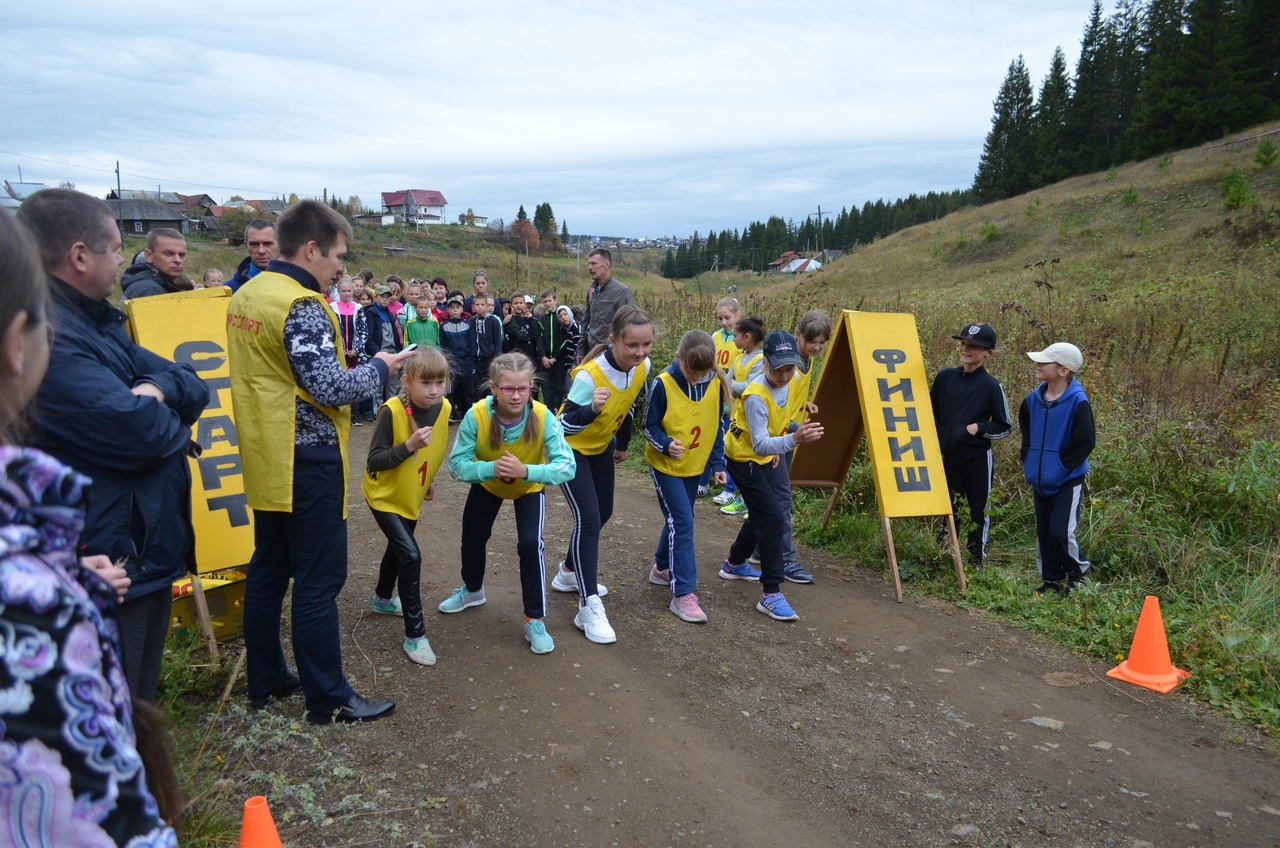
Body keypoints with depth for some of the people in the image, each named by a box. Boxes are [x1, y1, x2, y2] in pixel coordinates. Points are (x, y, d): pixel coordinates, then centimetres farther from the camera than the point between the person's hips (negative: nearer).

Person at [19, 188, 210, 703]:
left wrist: (159, 387, -15)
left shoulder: (98, 323, 11)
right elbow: (143, 431, -30)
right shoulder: (47, 337, -23)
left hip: (147, 549, 10)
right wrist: (174, 424, -7)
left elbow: (195, 389, 8)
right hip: (107, 562, -10)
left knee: (138, 704, 24)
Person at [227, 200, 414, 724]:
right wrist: (379, 367, -8)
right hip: (307, 462, -9)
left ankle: (264, 679, 29)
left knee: (268, 569, 17)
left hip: (266, 459, 9)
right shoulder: (301, 305, -18)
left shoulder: (245, 297, 10)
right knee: (319, 581, -1)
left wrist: (350, 368, 14)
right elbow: (329, 388, -24)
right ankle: (327, 698, 9)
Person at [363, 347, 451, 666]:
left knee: (398, 548, 25)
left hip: (411, 496, 7)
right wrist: (408, 445, -39)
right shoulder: (391, 411, -30)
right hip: (384, 496, -7)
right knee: (410, 555, -17)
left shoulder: (443, 408, -12)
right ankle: (415, 635, -6)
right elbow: (374, 461, -28)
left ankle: (382, 599, 52)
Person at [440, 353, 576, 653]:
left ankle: (535, 621, -1)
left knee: (530, 545, -18)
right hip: (487, 483, 2)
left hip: (529, 488, -2)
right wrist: (491, 468, -48)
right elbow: (457, 465, -31)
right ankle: (472, 590, 49)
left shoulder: (542, 417, -37)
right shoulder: (476, 415, -35)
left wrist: (525, 470, -54)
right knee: (472, 539, 17)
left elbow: (567, 466, -40)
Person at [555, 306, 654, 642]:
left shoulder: (643, 367, -14)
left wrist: (622, 445, 16)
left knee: (602, 514, 17)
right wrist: (592, 409, -51)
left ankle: (569, 573, 41)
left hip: (601, 446, 7)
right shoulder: (590, 374, -34)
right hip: (570, 448, -7)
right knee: (588, 518, -16)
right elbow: (565, 425, -32)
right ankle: (589, 608, -11)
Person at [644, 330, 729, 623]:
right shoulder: (663, 384, -19)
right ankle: (683, 594, -6)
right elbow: (650, 425, -10)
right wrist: (666, 444, -29)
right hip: (665, 465, -5)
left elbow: (715, 427, 4)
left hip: (694, 466, 5)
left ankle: (662, 567, 39)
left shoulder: (716, 383, -7)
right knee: (682, 523, -10)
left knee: (679, 520, 16)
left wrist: (718, 464, 4)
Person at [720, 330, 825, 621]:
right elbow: (760, 445, -39)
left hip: (763, 457, 9)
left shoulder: (787, 381, -8)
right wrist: (794, 439, -55)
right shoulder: (756, 396, -32)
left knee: (763, 513, 21)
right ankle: (771, 594, -10)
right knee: (772, 517, -15)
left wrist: (774, 450, 10)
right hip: (744, 458, -9)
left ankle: (735, 564, 43)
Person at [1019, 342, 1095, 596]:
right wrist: (1029, 462, 9)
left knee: (1061, 532, -10)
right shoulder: (1033, 399, 2)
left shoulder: (1077, 402, -16)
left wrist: (1062, 466, -12)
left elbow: (1086, 441, -16)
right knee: (1044, 532, 11)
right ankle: (1052, 579, 26)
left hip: (1067, 481, -6)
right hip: (1040, 480, 6)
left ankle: (1078, 571, 17)